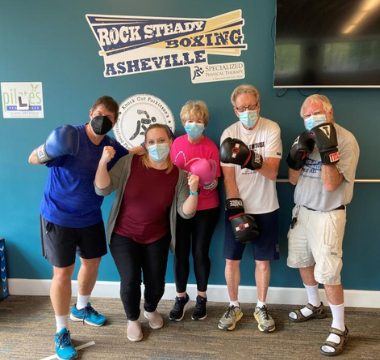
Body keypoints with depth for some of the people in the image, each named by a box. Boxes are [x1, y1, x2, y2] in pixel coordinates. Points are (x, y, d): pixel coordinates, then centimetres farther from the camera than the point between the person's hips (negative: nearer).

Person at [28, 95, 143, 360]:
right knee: (63, 272, 0)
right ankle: (62, 332, 20)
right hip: (58, 216, -5)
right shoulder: (68, 136, -19)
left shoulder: (111, 146, -3)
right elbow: (33, 159, -21)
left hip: (91, 217, 6)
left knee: (92, 262, 17)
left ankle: (81, 308, 45)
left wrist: (140, 150, -6)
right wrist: (48, 151, -42)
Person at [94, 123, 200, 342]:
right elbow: (102, 190, -16)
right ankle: (132, 319, 26)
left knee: (156, 283, 6)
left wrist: (193, 191, -26)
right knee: (130, 281, -8)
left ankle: (151, 309, 43)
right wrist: (103, 162, -30)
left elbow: (186, 212, -9)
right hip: (123, 235, -1)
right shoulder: (129, 162, -13)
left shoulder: (179, 175, -7)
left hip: (157, 238, 2)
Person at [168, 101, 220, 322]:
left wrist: (208, 181, -30)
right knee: (181, 253, 6)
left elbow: (214, 183, -9)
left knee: (200, 253, 5)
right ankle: (181, 297, 28)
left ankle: (202, 298, 27)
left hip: (206, 208, -2)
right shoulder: (177, 143, -1)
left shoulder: (211, 147, -9)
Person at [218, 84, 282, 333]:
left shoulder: (272, 129, -8)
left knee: (263, 261, 8)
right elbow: (228, 176, -6)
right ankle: (234, 306, 27)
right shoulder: (229, 134, -3)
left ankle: (261, 307, 30)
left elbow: (273, 172, -17)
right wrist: (236, 211, -13)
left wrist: (250, 159, -36)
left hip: (265, 208, -1)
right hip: (237, 208, 1)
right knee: (231, 260, 6)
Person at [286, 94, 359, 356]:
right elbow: (293, 179, 5)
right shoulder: (305, 138, 5)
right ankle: (315, 306, 42)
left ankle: (339, 328, 16)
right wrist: (297, 155, -12)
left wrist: (328, 149, -30)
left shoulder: (346, 140, -15)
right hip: (302, 210, 7)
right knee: (302, 261, 18)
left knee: (328, 273, -6)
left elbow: (331, 185, -22)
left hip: (328, 215, -7)